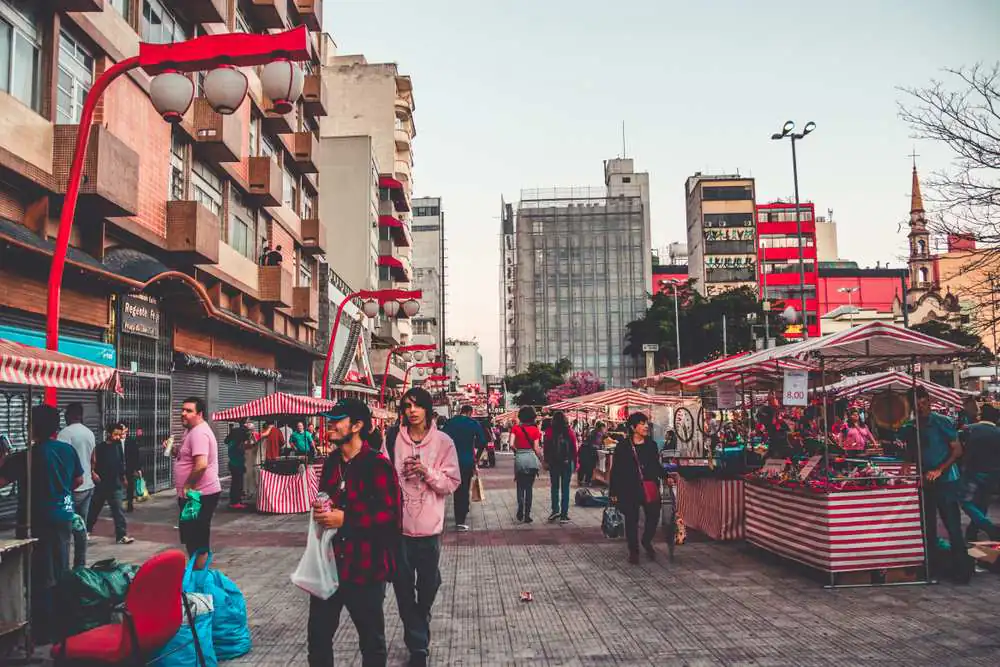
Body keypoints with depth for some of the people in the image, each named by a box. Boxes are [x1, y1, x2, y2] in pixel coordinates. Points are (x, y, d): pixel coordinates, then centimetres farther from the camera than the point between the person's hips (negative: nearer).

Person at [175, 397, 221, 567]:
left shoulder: (199, 432, -19)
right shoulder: (192, 430, 15)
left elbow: (201, 465, -29)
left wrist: (186, 487, -18)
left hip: (200, 495, -11)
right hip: (196, 494, 11)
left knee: (197, 541, -4)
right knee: (192, 538, 19)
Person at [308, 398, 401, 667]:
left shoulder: (377, 464, -15)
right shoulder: (331, 463, 9)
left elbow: (391, 514, -20)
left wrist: (345, 519, -21)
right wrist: (319, 511, 0)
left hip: (365, 567, -7)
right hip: (329, 563, 7)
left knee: (371, 640, 13)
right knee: (317, 634, 16)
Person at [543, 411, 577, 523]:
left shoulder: (549, 432, -5)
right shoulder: (570, 432, -4)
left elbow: (546, 448, -5)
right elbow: (574, 448, -3)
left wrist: (546, 461, 4)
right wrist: (575, 462, 5)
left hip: (553, 463, 0)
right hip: (567, 463, 0)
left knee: (555, 487, 15)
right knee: (565, 488, 6)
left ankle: (555, 510, 3)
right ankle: (564, 515, 5)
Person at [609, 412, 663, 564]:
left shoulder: (651, 445, 9)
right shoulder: (623, 446, -3)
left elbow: (657, 466, 17)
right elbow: (616, 470, -1)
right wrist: (613, 492, -2)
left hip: (649, 487, 3)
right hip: (629, 488, -3)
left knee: (654, 515, -6)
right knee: (631, 520, 3)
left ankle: (647, 541, 23)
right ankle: (633, 551, 20)